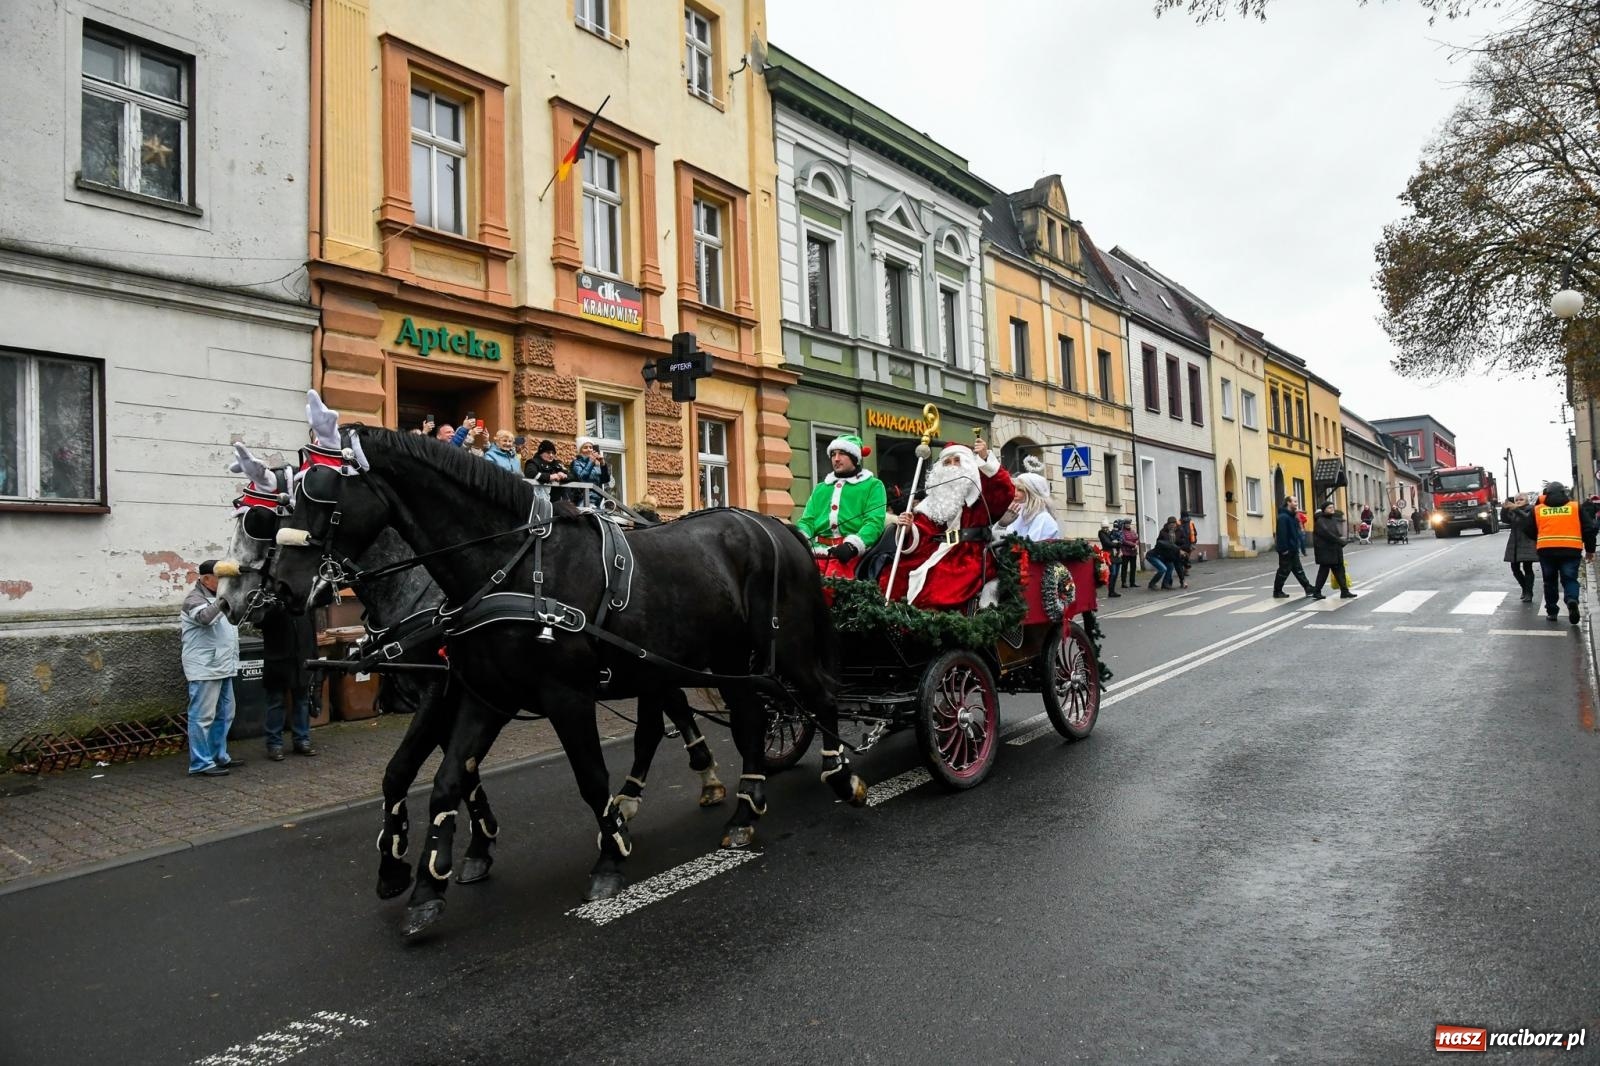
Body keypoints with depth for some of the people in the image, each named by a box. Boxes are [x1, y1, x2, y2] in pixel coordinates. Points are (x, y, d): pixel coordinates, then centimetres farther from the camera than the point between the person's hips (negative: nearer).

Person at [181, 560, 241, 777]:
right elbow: (205, 617, -35)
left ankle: (219, 757, 26)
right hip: (204, 669, -10)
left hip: (222, 667, 10)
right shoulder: (194, 599, -12)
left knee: (224, 715, 16)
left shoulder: (216, 597, 17)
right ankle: (200, 764, -2)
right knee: (203, 717, -6)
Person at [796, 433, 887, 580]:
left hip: (852, 553, -5)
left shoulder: (873, 485, 13)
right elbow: (808, 520, 19)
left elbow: (874, 522, -1)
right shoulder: (821, 488, 28)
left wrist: (852, 545, -19)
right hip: (818, 550, 5)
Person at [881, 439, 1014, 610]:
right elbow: (924, 533, 9)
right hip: (936, 554, 5)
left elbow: (1006, 493, -13)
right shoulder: (934, 499, 18)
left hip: (969, 557, -5)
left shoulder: (981, 491, 8)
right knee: (899, 574, -12)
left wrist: (986, 460, -17)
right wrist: (908, 529, -13)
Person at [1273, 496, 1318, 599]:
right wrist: (1284, 549, -25)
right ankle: (1277, 591, 10)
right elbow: (1282, 534, -23)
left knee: (1298, 571, 11)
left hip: (1293, 549, 9)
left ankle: (1309, 589, 13)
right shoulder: (1283, 517, -17)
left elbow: (1295, 532, 17)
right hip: (1286, 550, -9)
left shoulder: (1292, 516, 14)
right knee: (1284, 571, 0)